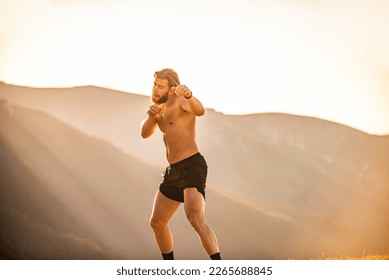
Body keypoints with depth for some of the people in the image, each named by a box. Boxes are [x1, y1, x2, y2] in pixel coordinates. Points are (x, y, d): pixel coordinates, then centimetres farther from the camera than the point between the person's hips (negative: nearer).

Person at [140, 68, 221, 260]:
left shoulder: (182, 100, -9)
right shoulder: (162, 106, 19)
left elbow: (200, 110, -33)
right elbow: (145, 133, 12)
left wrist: (188, 94, -55)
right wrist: (151, 114, -9)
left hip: (192, 168, -10)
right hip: (174, 172, 10)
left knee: (196, 221, -29)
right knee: (157, 222, 20)